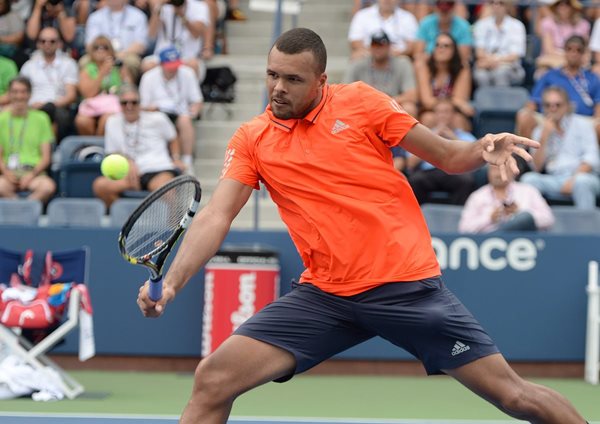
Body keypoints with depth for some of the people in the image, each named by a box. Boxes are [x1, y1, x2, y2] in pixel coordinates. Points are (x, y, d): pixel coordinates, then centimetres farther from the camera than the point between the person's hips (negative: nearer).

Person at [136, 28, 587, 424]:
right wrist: (171, 282, -19)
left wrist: (484, 148, -18)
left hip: (408, 286, -2)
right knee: (212, 381, -11)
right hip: (325, 296, 2)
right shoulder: (252, 139, 5)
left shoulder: (360, 101, -1)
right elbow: (215, 217, -4)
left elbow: (448, 155, 4)